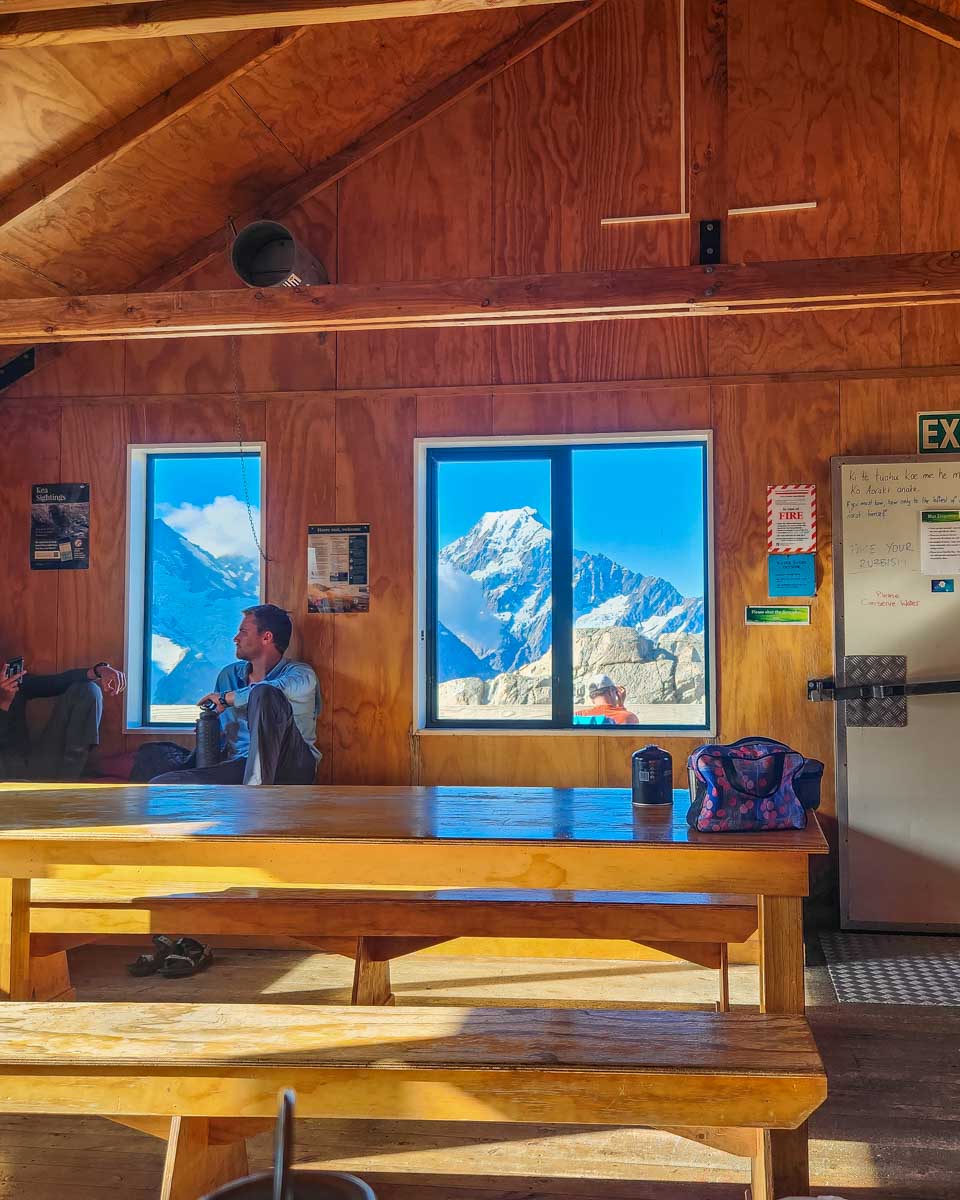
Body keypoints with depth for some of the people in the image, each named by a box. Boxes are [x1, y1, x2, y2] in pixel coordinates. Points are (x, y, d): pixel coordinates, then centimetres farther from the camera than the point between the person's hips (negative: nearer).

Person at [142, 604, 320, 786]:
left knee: (264, 693, -30)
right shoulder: (230, 675, 21)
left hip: (290, 765, -5)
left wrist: (226, 697, -11)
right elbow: (217, 734, 25)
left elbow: (285, 688, -24)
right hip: (239, 767, 5)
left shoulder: (300, 674, 2)